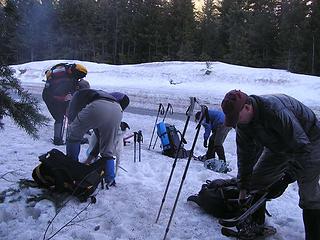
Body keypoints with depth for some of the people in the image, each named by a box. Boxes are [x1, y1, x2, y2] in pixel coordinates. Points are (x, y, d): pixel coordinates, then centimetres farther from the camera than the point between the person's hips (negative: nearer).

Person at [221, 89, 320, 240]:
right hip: (279, 146, 7)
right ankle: (256, 223, 20)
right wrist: (243, 188, -4)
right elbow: (245, 154, -6)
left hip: (308, 141, -7)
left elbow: (302, 145, -35)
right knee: (257, 178, 3)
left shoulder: (275, 110, -39)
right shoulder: (242, 123, -15)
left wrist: (288, 177, -37)